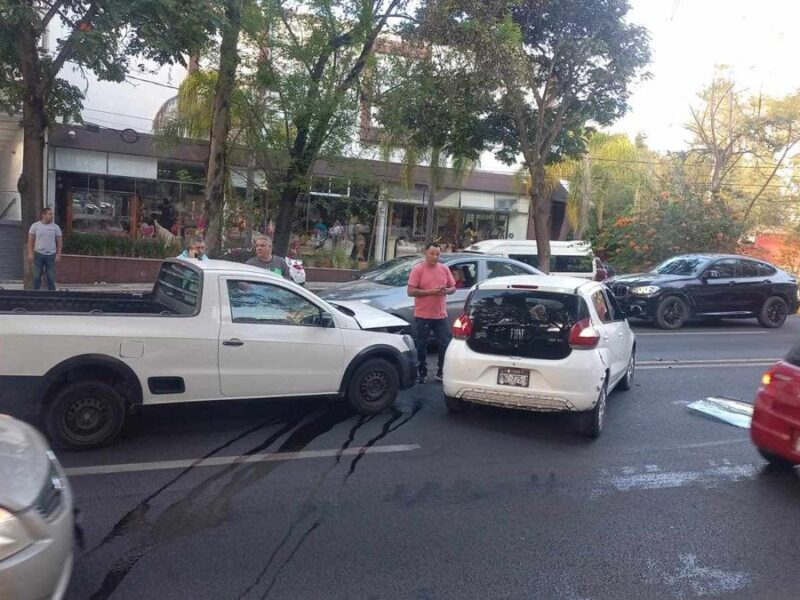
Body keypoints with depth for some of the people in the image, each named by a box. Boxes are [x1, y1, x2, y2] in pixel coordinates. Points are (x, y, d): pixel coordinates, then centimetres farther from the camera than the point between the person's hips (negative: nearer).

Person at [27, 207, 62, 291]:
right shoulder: (35, 226, 1)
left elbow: (59, 242, 3)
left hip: (51, 255, 0)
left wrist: (58, 254, -4)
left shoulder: (55, 227, 2)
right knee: (37, 276, 6)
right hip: (38, 254, 0)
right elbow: (30, 240, 2)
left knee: (51, 277, 3)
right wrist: (30, 253, -5)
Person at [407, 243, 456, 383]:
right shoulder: (417, 269, -5)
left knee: (445, 345, 6)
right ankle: (422, 373, 20)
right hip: (423, 315, -3)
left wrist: (446, 291, -9)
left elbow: (453, 287, 14)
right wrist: (430, 292, -18)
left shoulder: (444, 269, 7)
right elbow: (411, 291, -11)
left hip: (441, 315, 4)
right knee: (422, 346, 7)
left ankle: (441, 373, 20)